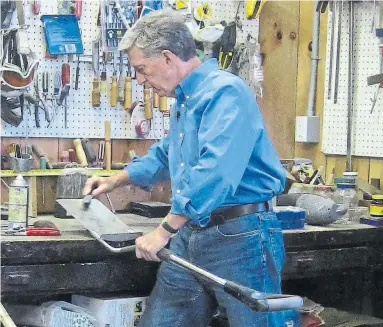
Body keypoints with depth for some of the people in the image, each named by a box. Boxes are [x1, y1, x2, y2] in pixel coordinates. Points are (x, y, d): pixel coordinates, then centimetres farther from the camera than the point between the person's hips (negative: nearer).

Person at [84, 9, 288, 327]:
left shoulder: (226, 92, -15)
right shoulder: (183, 101, 19)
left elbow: (214, 171, -28)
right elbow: (164, 155, 38)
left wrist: (164, 231, -25)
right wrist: (114, 180, 43)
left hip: (239, 234, -9)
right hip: (190, 234, 9)